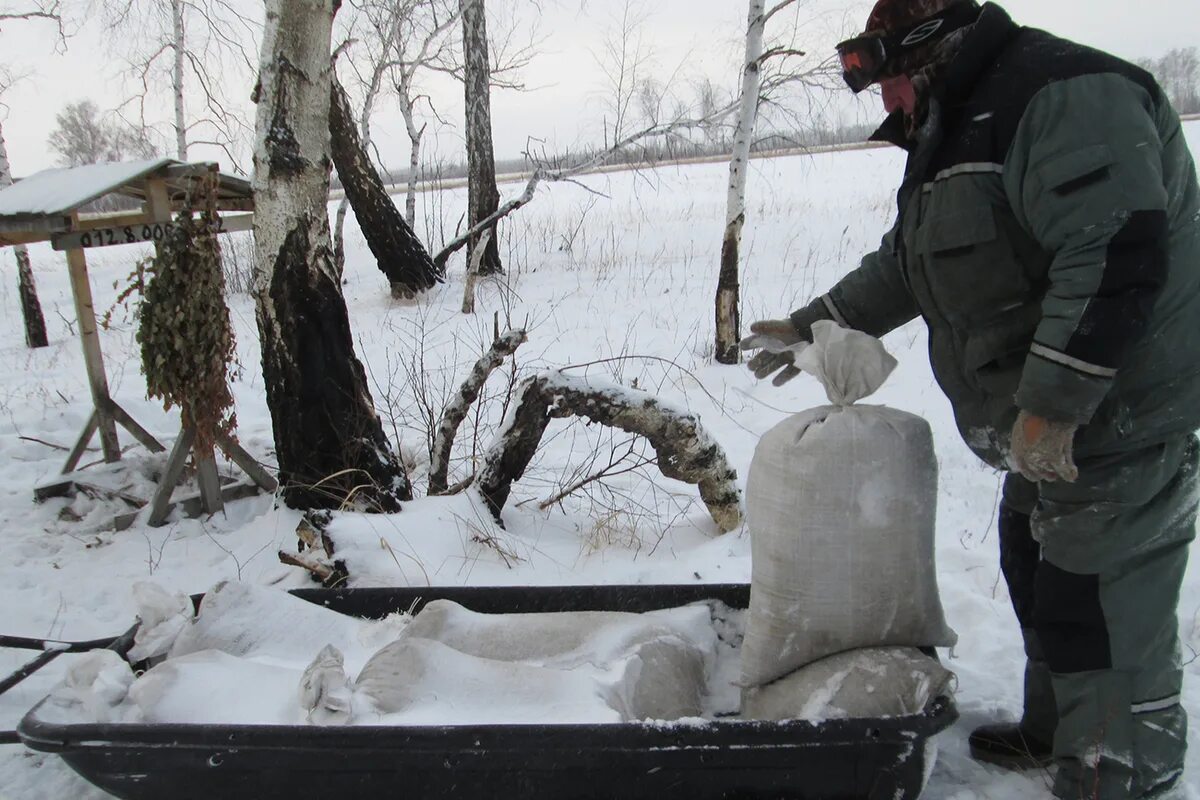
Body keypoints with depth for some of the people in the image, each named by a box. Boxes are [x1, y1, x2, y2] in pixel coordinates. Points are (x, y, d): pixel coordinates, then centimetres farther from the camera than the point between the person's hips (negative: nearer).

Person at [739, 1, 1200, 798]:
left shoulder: (1065, 94, -19)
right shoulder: (958, 133, 14)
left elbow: (1117, 253, -28)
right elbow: (906, 264, 21)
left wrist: (1051, 406, -28)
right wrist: (808, 327, 20)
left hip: (1117, 424, -10)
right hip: (1046, 430, 10)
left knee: (1102, 616, -2)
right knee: (1038, 581, 21)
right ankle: (1056, 732, 41)